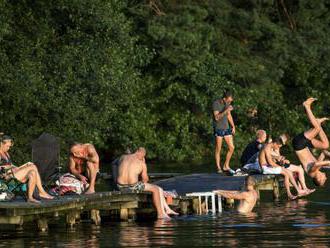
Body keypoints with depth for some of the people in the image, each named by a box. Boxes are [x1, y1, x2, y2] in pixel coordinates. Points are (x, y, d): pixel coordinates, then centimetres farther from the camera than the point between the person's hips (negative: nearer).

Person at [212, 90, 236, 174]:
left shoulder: (227, 104, 6)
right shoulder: (216, 104, -14)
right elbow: (216, 117, -21)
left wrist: (233, 126, 14)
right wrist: (226, 111, -27)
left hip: (226, 128, 6)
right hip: (218, 129, -6)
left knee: (231, 148, 1)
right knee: (218, 149, -2)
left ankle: (226, 166, 12)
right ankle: (218, 168, 5)